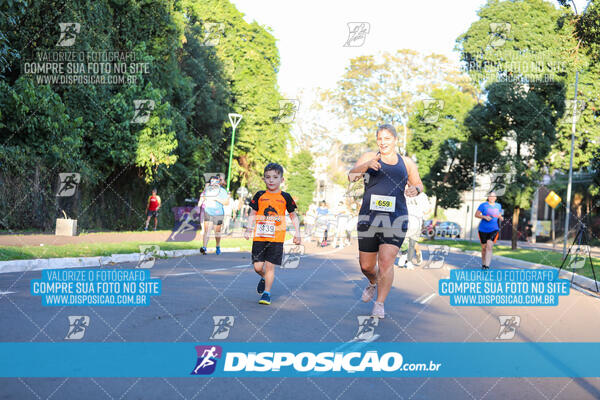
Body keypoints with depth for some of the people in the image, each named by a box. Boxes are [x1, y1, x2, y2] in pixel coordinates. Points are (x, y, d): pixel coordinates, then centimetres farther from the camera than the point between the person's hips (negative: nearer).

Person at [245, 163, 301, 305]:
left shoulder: (285, 197, 5)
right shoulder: (259, 196, 8)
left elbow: (293, 216, 13)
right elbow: (253, 214, 13)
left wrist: (297, 233, 5)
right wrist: (249, 229, 0)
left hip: (276, 238, -1)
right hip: (259, 236, 2)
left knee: (270, 266, -5)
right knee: (258, 266, 0)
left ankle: (267, 293, 5)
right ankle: (264, 278, 33)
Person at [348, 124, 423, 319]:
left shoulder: (406, 163, 10)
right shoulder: (369, 157, 6)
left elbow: (418, 184, 22)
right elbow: (351, 176, -9)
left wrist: (415, 190, -3)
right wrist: (366, 165, -29)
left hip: (395, 219, -1)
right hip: (369, 218, 1)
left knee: (386, 262, -13)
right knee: (366, 266, 8)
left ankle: (380, 305, -5)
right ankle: (373, 283, 41)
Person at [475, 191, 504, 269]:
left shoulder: (498, 206, 9)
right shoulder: (483, 205, -3)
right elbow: (476, 214, -3)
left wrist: (501, 218, -1)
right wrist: (485, 217, -19)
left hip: (494, 230, 1)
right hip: (483, 230, -1)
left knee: (489, 247, -18)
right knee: (484, 248, 9)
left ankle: (487, 266, -24)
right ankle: (483, 264, 30)